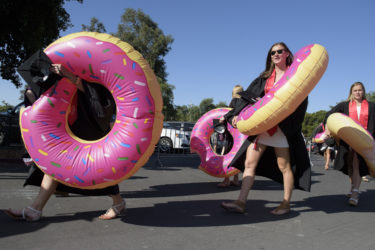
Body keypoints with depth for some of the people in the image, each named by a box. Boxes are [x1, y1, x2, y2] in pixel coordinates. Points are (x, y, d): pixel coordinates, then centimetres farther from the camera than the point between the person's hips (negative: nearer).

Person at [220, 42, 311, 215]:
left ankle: (286, 204, 18)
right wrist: (236, 114, -6)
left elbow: (300, 100, -6)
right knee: (249, 162, -2)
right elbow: (249, 96, 8)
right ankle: (241, 202, 1)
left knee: (284, 166, 3)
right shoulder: (265, 77, 16)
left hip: (282, 127, -4)